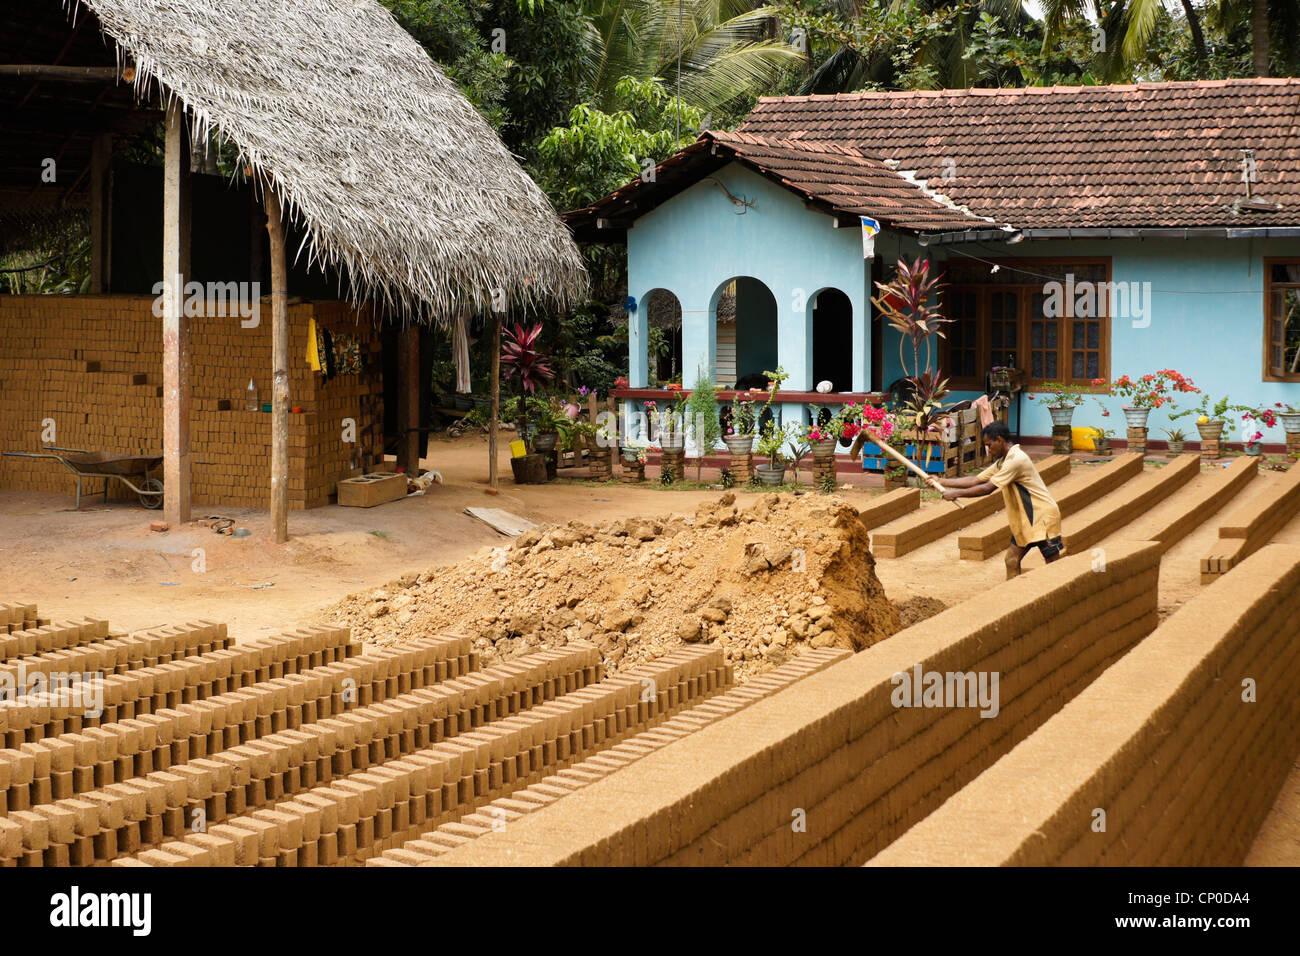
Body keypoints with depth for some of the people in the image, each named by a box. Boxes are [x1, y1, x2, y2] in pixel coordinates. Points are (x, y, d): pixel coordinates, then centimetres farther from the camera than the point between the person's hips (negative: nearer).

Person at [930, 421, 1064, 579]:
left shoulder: (1016, 460, -22)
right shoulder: (1002, 462, 10)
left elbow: (987, 488, -23)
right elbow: (976, 480, 11)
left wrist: (956, 493, -17)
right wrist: (943, 482, 5)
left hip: (1043, 517, -10)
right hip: (1024, 520, 10)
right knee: (1011, 560, 6)